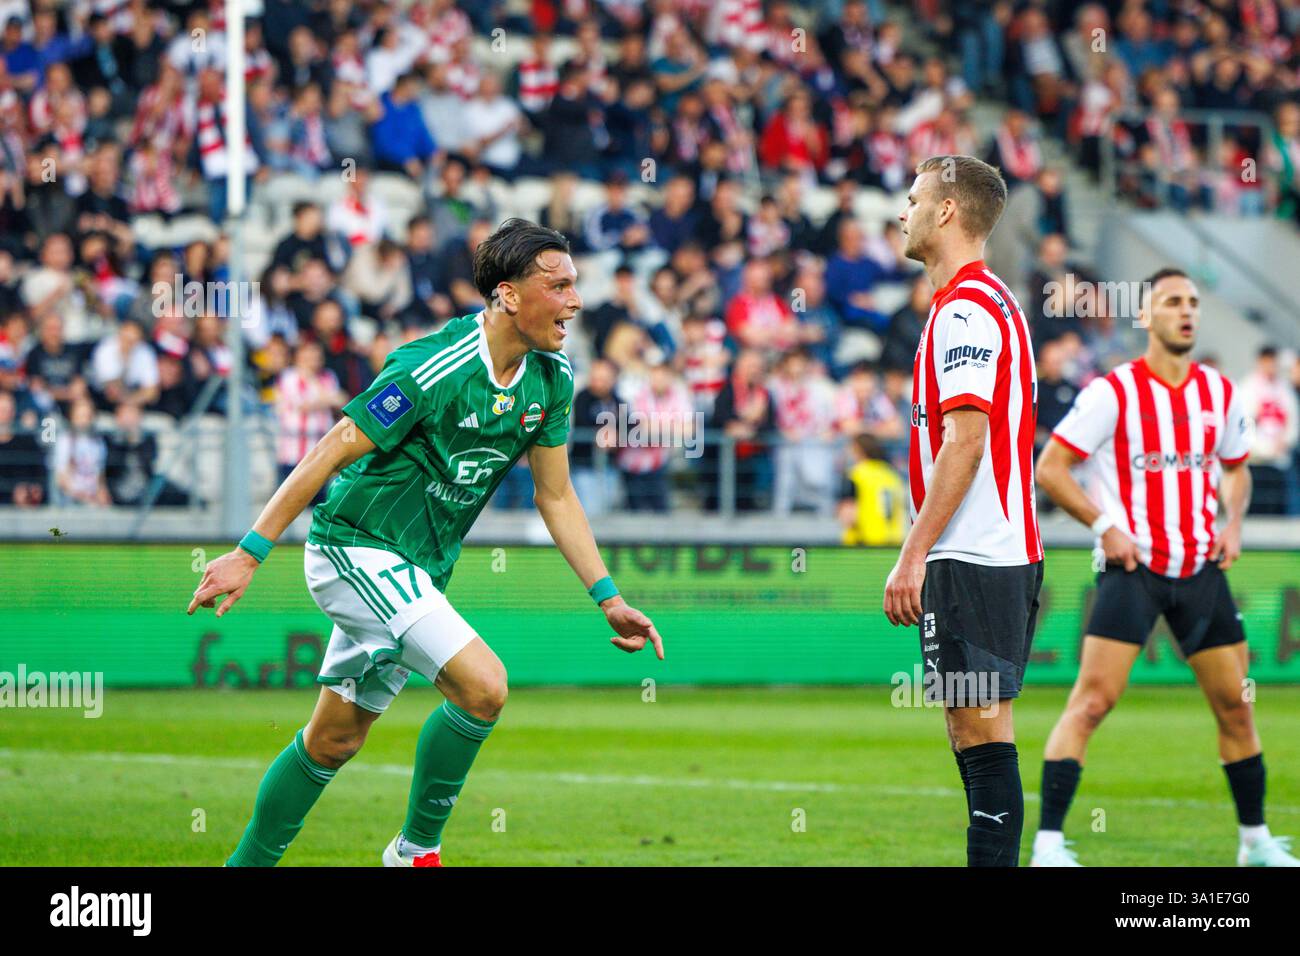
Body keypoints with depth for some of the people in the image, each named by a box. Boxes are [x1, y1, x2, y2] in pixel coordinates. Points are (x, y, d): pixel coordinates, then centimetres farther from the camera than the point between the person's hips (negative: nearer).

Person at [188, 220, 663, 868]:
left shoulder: (551, 377, 0)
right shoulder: (435, 370, -24)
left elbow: (555, 496, 10)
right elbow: (330, 455, -19)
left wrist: (609, 600, 5)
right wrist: (248, 555, -18)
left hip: (415, 570, 8)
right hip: (356, 544, -8)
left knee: (334, 741, 14)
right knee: (483, 685, -22)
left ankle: (246, 868, 26)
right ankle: (417, 850, -5)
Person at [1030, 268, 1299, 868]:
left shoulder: (1220, 393, 9)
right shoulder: (1114, 392, -8)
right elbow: (1050, 468, -7)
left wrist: (1233, 524, 7)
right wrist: (1105, 528, -14)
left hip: (1201, 569, 5)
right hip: (1132, 567, -5)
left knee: (1235, 706, 9)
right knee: (1092, 701, -15)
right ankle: (1048, 844, -16)